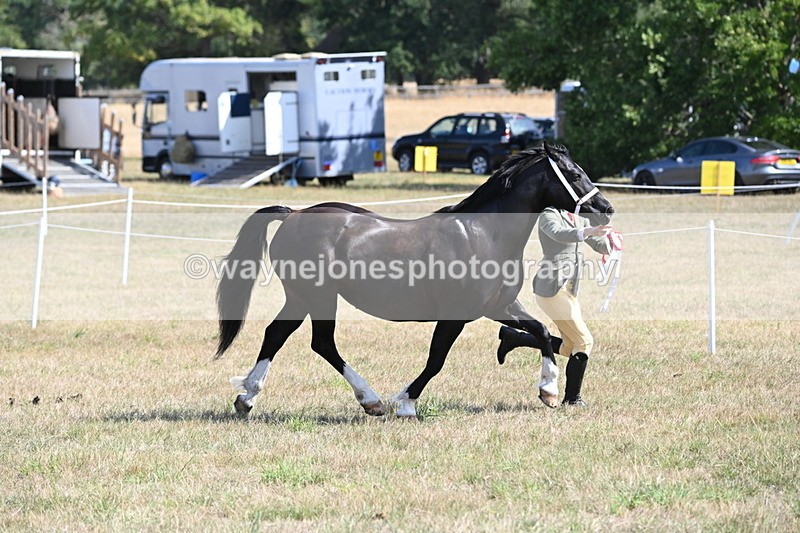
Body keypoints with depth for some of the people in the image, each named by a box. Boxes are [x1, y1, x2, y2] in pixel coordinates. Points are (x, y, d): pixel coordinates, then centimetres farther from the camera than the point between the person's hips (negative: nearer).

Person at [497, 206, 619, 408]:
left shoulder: (580, 220, 14)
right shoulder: (549, 215, -10)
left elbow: (599, 244, 11)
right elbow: (559, 234, -31)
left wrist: (608, 243, -13)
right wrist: (589, 231, -46)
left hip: (570, 289, 9)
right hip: (552, 287, -9)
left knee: (570, 346, 11)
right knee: (584, 341, -6)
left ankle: (513, 337, 19)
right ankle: (572, 398, 7)